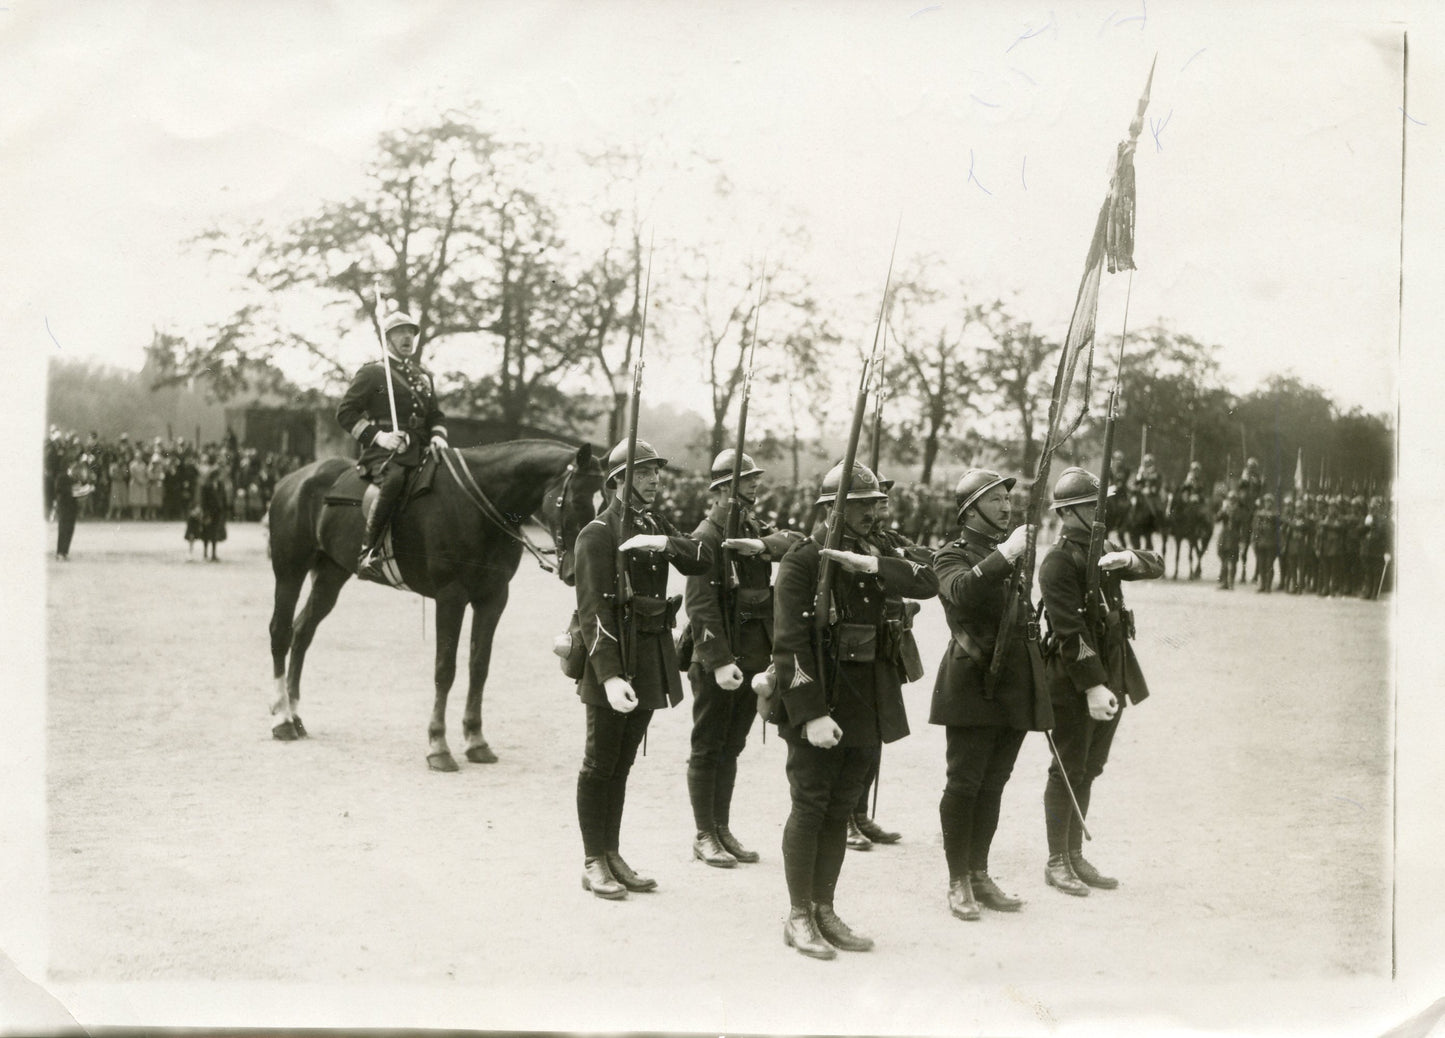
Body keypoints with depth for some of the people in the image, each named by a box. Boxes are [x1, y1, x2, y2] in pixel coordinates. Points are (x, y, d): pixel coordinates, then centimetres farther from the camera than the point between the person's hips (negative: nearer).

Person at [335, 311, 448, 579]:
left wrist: (438, 437, 6)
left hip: (419, 451, 7)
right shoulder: (372, 372, 6)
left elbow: (436, 416, 29)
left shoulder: (424, 377, 24)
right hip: (383, 453, -7)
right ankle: (367, 553, -37)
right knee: (394, 479, -38)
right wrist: (377, 435, -12)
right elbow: (345, 412, 1)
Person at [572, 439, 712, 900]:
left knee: (622, 763, 15)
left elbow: (703, 561, -1)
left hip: (652, 661, 7)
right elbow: (593, 611, -18)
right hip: (614, 658, -7)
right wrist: (609, 676, -26)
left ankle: (613, 854, 23)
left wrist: (665, 544, -20)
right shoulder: (597, 534, -12)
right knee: (600, 765, 2)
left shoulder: (657, 526, 13)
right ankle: (593, 863, 11)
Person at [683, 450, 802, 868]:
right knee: (708, 748, 3)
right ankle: (704, 836, 10)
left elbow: (795, 541, -5)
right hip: (717, 662, -7)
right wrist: (719, 661, -24)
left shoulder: (754, 530, 12)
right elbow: (701, 605, -18)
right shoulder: (706, 537, -12)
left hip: (753, 657, 8)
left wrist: (763, 544, -24)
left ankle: (723, 829, 24)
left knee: (731, 747, 15)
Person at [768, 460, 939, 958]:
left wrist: (871, 564, -19)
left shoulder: (874, 558, 12)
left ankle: (825, 911, 21)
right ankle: (799, 917, 9)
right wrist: (811, 713, -22)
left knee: (839, 811, 12)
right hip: (817, 702, -6)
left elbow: (928, 583, -4)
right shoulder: (801, 561, -9)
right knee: (809, 808, -1)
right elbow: (789, 643, -16)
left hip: (866, 709, 7)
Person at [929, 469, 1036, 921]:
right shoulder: (954, 556, -4)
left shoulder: (1013, 553, 17)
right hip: (973, 684, -7)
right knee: (963, 784, -4)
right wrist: (1004, 556, -32)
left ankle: (980, 875, 19)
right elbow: (961, 591, -28)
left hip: (1014, 688, 7)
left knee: (993, 784, 11)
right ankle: (958, 883, 3)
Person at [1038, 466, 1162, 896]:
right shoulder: (1058, 562, -14)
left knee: (1088, 771, 14)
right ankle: (1057, 863, 8)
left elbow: (1157, 566, 13)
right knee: (1068, 771, -1)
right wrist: (1092, 687, -25)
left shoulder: (1103, 551, 13)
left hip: (1111, 677, 8)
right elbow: (1070, 631, -20)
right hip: (1073, 683, -8)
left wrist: (1128, 558, -10)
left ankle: (1076, 857, 23)